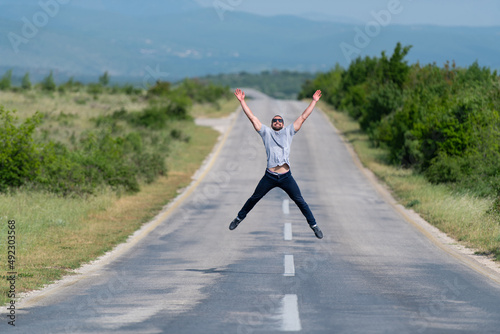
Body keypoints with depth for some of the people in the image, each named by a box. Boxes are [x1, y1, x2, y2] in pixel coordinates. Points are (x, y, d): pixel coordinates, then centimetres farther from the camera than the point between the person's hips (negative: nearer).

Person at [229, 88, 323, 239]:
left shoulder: (288, 131, 14)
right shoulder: (266, 132, 13)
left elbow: (303, 117, 14)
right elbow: (252, 117, 10)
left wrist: (314, 101, 12)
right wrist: (242, 101, 7)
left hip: (286, 176, 0)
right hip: (270, 176, 0)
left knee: (300, 201, 0)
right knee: (254, 198, 10)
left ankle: (314, 225, 8)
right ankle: (239, 218, 28)